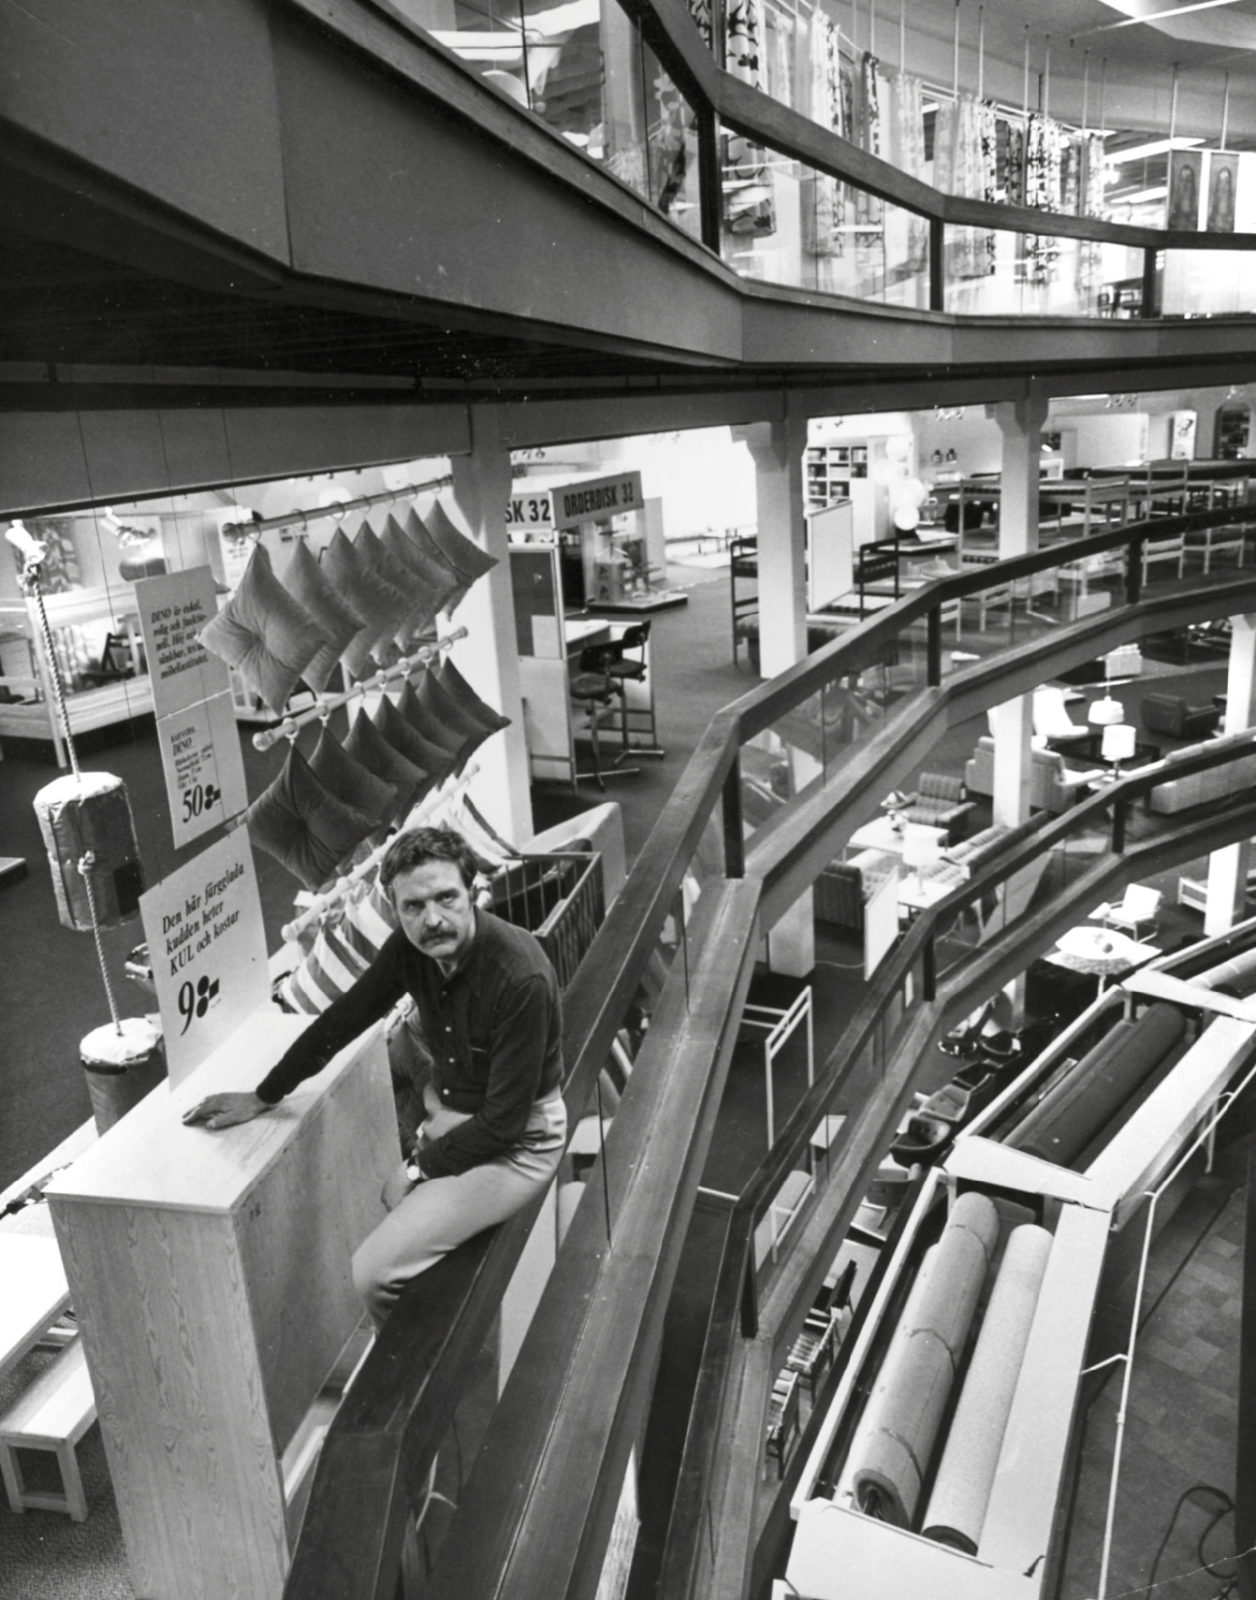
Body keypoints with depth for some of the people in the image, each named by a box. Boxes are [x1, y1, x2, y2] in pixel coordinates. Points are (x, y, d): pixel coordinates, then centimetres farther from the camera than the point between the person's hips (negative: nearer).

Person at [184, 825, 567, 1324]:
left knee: (375, 1273, -15)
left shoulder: (520, 977, -31)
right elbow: (342, 1019, 4)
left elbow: (504, 1121, -24)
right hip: (443, 1112, 7)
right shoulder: (410, 947, -10)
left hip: (515, 1141, -7)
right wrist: (261, 1097, 10)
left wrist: (419, 1169, -12)